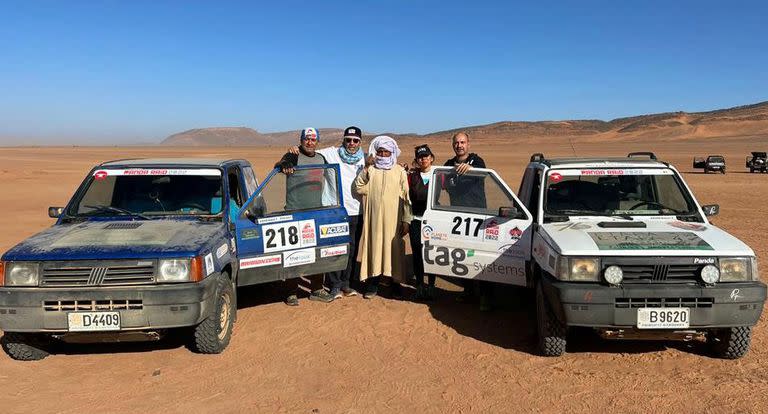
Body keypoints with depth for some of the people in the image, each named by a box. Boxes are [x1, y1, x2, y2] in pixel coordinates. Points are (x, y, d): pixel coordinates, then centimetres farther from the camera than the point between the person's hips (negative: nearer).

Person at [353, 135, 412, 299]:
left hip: (393, 220, 0)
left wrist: (406, 220, -2)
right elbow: (358, 189, -5)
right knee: (373, 249, 1)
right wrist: (366, 169, -12)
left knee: (394, 249, 1)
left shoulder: (400, 172, 7)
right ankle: (372, 284, 12)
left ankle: (396, 283, 15)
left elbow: (406, 198, 4)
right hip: (373, 218, 1)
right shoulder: (370, 170, 9)